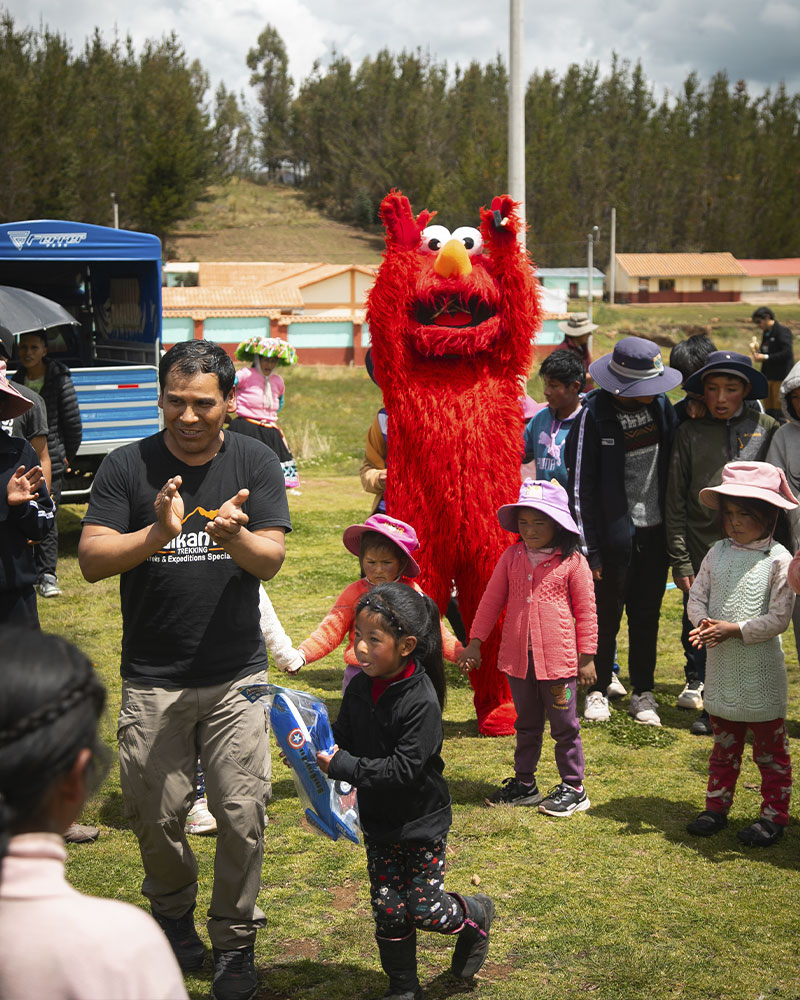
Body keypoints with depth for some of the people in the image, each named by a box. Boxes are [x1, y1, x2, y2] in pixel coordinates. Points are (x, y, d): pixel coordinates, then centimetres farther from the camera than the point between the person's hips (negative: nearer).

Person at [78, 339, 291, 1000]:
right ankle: (174, 914, 35)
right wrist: (157, 535, -28)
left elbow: (272, 560, -8)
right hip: (152, 678, 0)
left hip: (237, 674, 0)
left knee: (243, 814, -1)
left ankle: (235, 939, 20)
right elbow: (91, 560, -10)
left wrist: (234, 538, -31)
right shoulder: (128, 467, -4)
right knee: (156, 815, 6)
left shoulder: (255, 463, 0)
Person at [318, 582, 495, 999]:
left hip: (420, 823, -5)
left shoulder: (421, 701, -26)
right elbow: (343, 738, 5)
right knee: (388, 910, 9)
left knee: (425, 909, 2)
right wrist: (315, 748, -16)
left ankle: (475, 916, 33)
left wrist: (343, 766, -31)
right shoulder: (359, 688, -5)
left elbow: (403, 769, -28)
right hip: (377, 821, 6)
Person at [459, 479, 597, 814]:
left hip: (558, 659, -4)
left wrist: (587, 657, -5)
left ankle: (573, 787, 18)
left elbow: (586, 611, -4)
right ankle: (524, 783, 28)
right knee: (526, 724, 17)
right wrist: (475, 642, 5)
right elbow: (491, 600, 8)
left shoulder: (573, 561, -8)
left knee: (564, 725, 6)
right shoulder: (512, 557, 3)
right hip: (517, 657, 4)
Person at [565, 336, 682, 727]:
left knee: (647, 613, 11)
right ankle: (598, 690, 22)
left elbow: (673, 464, 12)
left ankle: (643, 692, 22)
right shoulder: (594, 415, -13)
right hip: (614, 535, -4)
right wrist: (589, 548, -12)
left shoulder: (660, 405, 2)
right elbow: (581, 486, -11)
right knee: (606, 614, 7)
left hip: (654, 531, 4)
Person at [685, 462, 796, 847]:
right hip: (721, 666, 5)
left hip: (760, 671, -5)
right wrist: (703, 624, -16)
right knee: (724, 743, 17)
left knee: (770, 747, 8)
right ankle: (717, 807, 27)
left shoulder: (778, 560, -13)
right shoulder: (717, 553, 2)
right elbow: (697, 596, 4)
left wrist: (732, 630, -21)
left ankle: (774, 814, 18)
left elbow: (778, 619, -16)